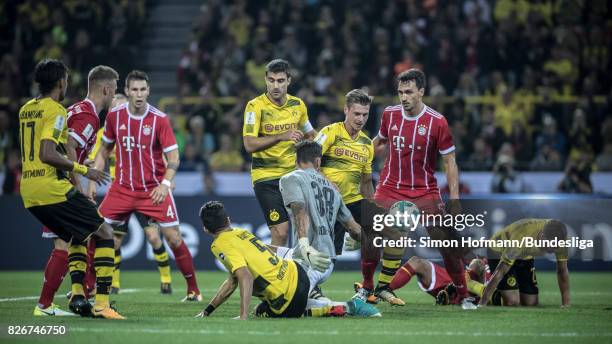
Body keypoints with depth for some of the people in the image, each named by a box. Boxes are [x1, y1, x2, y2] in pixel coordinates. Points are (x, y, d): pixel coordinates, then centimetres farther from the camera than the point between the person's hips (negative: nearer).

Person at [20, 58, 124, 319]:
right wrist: (83, 170, -15)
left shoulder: (25, 110, 16)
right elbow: (47, 154, -20)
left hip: (28, 191, 8)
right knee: (104, 233, 1)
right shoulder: (56, 111, -9)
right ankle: (102, 303, -9)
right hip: (51, 187, -8)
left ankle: (77, 294, 8)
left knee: (77, 236, 24)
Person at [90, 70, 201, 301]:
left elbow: (173, 156, -9)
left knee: (174, 238, -6)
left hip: (154, 190, -3)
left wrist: (165, 184, -24)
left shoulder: (159, 119, -10)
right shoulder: (114, 116, -1)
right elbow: (105, 149, 13)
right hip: (122, 188, 3)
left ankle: (193, 289, 7)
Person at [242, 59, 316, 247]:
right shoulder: (255, 106, -11)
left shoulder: (298, 104, 5)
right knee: (280, 232, -12)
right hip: (266, 176, -5)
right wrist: (282, 136, -26)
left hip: (294, 173, 5)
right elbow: (249, 145, -20)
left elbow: (310, 135, 23)